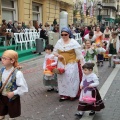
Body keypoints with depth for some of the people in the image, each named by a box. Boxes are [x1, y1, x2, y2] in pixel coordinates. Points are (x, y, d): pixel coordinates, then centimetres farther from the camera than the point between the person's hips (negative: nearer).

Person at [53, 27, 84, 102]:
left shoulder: (74, 42, -7)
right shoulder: (59, 42, 6)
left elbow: (79, 54, -8)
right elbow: (54, 51, 14)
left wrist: (82, 64, -13)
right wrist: (58, 55, -8)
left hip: (71, 64, -4)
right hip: (61, 64, 5)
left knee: (71, 78, -7)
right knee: (62, 79, 6)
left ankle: (73, 95, 6)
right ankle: (64, 94, 16)